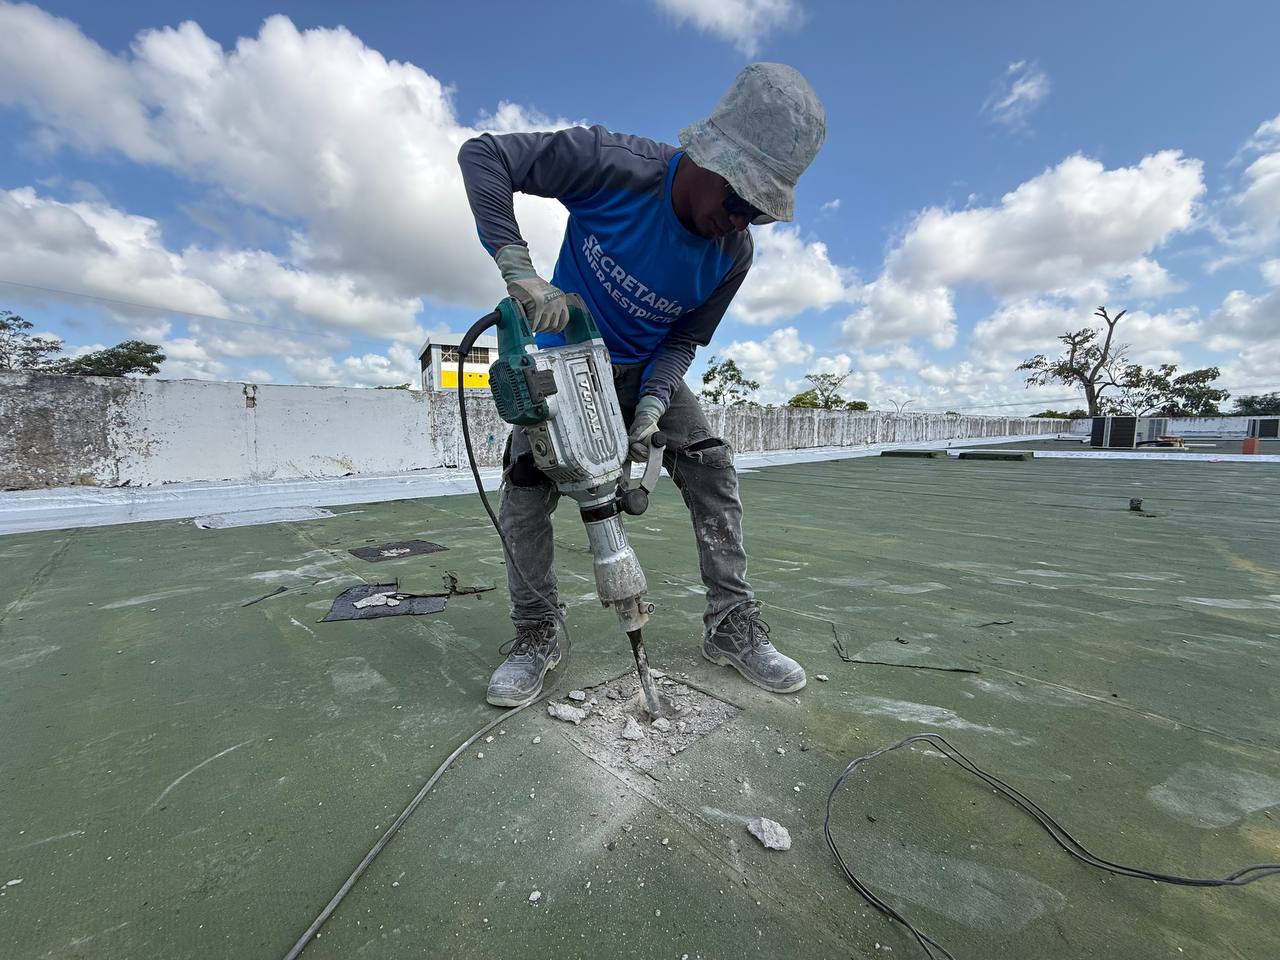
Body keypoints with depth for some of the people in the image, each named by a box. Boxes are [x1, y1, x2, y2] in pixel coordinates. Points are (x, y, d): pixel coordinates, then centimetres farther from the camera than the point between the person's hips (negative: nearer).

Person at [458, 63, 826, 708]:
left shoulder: (733, 255, -13)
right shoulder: (612, 165, -23)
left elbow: (683, 340, -6)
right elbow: (482, 154, -20)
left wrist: (651, 406, -25)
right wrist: (518, 269, -35)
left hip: (645, 369, 3)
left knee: (713, 471, -12)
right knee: (525, 491, -16)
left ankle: (732, 627, 2)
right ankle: (535, 636, 4)